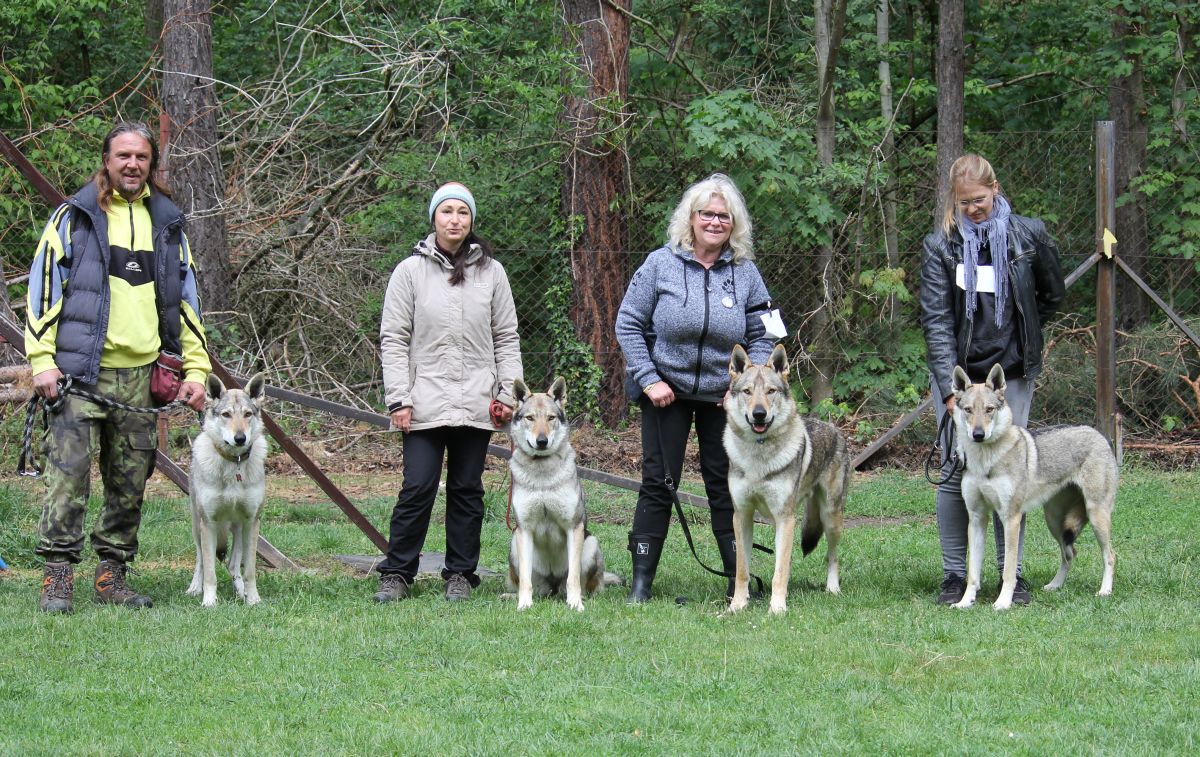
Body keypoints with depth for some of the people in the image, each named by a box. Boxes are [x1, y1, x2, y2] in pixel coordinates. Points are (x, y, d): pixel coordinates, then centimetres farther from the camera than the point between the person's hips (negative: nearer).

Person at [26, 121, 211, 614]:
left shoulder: (167, 224, 16)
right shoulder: (74, 217, 4)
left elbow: (186, 300, 20)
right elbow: (43, 286, 1)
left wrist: (195, 369, 11)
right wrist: (42, 361, -9)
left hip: (140, 375, 4)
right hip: (79, 369, -4)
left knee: (130, 481, 6)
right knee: (68, 472, -11)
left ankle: (112, 575, 14)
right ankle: (57, 577, -10)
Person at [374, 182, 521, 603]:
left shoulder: (491, 272, 8)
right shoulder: (411, 271, 2)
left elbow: (506, 337, 11)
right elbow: (393, 338, 1)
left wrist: (508, 392, 2)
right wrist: (398, 398, -6)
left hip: (476, 403, 2)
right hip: (425, 403, -2)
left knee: (467, 490, 7)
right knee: (417, 489, -8)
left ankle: (460, 575, 13)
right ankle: (397, 574, 0)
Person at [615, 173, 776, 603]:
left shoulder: (745, 273, 1)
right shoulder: (661, 264, -6)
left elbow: (761, 337, 6)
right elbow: (628, 324, -3)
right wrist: (648, 380, -10)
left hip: (723, 396, 2)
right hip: (666, 391, -2)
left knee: (726, 485, 5)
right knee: (658, 484, 0)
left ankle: (739, 579, 11)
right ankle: (642, 580, 5)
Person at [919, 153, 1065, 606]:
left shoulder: (1029, 235, -2)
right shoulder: (940, 245, -3)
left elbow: (1052, 295, 15)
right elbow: (936, 319, -9)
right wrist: (952, 389, -18)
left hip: (1012, 372, 0)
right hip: (956, 370, 0)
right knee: (955, 473, -2)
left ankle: (1012, 573, 10)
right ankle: (954, 575, 6)